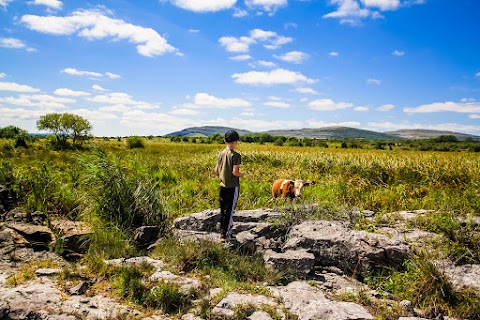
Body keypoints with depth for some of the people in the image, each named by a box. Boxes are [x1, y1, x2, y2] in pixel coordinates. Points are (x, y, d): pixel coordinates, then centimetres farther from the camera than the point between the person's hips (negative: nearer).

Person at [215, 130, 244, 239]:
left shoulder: (221, 154, 3)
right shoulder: (236, 155, -15)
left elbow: (216, 171, 5)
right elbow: (235, 172, -20)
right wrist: (242, 174, -1)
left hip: (222, 185, 6)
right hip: (233, 186, -6)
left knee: (223, 209, 16)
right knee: (229, 209, 3)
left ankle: (223, 227, 28)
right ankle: (225, 233, 8)